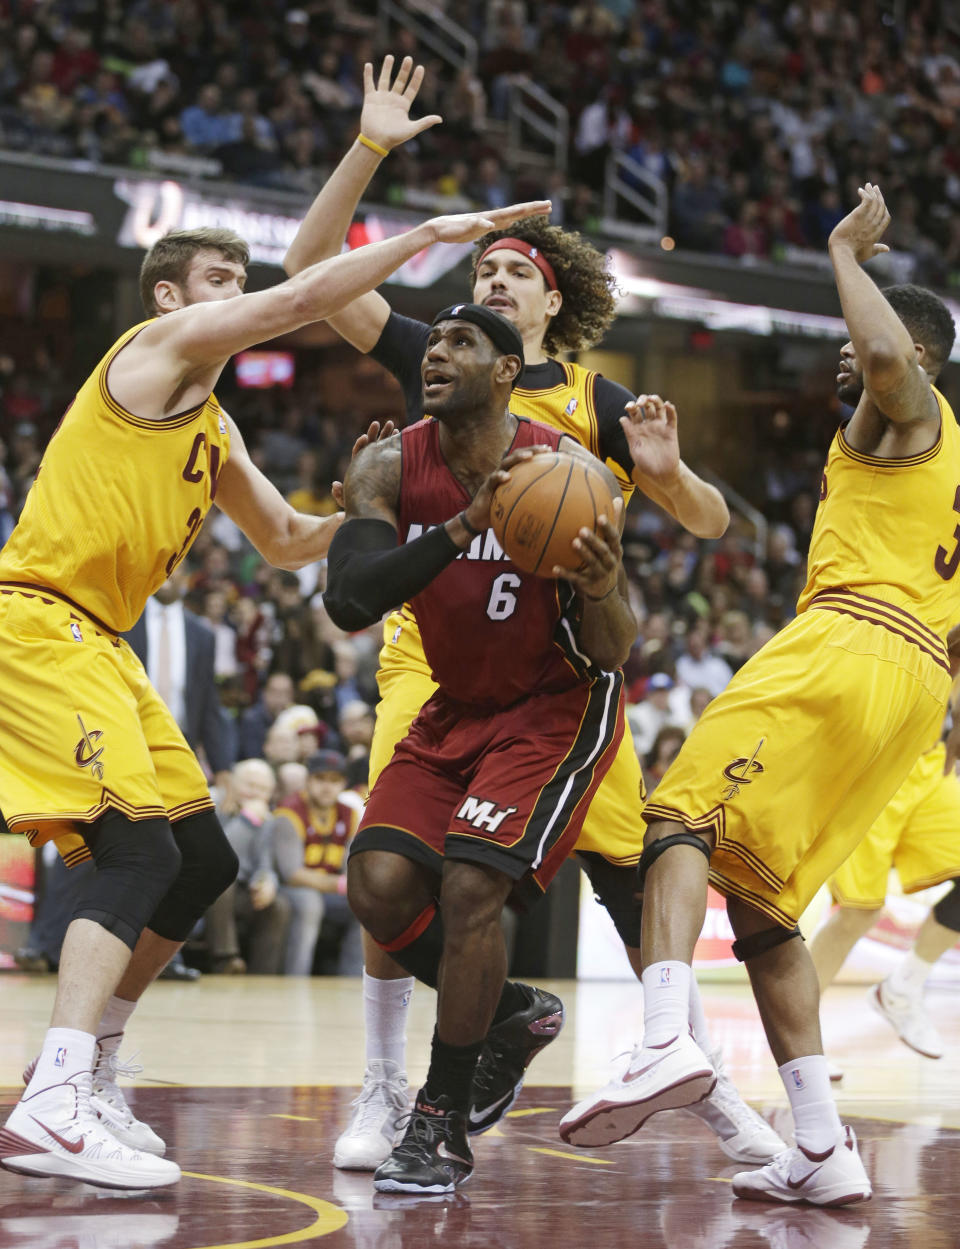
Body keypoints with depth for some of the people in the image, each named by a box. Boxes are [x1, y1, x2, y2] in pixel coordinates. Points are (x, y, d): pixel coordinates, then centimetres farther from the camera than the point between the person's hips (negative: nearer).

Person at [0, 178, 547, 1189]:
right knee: (142, 852, -22)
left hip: (95, 644, 10)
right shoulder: (158, 345, -4)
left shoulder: (214, 430, 22)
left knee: (203, 862, 10)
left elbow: (286, 543, 30)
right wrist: (425, 235, -10)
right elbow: (301, 301, -15)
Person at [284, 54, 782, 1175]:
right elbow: (309, 266, 2)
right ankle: (382, 1095, -1)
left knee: (632, 873, -4)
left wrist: (664, 468, -12)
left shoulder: (596, 402, 8)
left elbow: (709, 522, 9)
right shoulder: (433, 361, 9)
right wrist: (369, 149, -6)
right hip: (433, 650, 0)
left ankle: (710, 1094, 8)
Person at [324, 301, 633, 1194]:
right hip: (456, 709, 5)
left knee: (469, 886, -21)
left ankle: (442, 1128, -5)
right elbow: (348, 603, -27)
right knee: (379, 886, -11)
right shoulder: (389, 469, -11)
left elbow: (612, 655, -17)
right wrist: (466, 526, -37)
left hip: (558, 705, -4)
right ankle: (513, 1017, 18)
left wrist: (602, 590, -41)